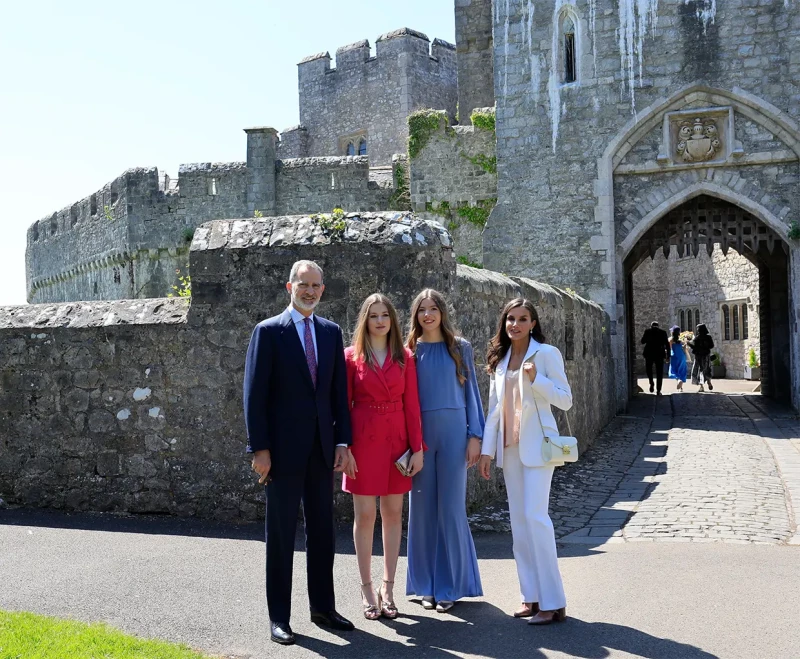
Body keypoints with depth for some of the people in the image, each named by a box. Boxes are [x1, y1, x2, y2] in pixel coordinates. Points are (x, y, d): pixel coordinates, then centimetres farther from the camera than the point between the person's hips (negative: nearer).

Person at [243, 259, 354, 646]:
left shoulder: (332, 332, 9)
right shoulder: (268, 331, -5)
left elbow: (340, 391, 9)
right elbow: (255, 394, -8)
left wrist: (342, 441, 3)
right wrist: (259, 449, -12)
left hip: (322, 449, 5)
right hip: (284, 450, -4)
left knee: (322, 531, 12)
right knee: (281, 534, 4)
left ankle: (323, 607, 24)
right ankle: (279, 617, 14)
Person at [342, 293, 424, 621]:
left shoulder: (405, 358, 6)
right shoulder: (351, 356, 0)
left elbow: (412, 405, 4)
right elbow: (344, 405, -1)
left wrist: (417, 448, -1)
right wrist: (344, 449, -7)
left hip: (397, 440, 2)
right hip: (364, 441, -2)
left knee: (393, 513, 6)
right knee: (365, 515, 2)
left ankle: (388, 588, 16)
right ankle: (367, 589, 12)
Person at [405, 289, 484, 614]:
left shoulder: (460, 348, 5)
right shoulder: (410, 350, 8)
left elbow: (471, 391, 5)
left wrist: (475, 436, -2)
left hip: (453, 431, -1)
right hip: (418, 433, 1)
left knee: (451, 507, 0)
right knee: (422, 507, 4)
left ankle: (450, 586, 11)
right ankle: (426, 585, 16)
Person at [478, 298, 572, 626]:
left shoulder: (546, 353, -3)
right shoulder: (500, 358, 12)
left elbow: (566, 400, -6)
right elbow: (495, 407, 14)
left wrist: (536, 379, -19)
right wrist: (487, 449, 10)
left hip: (537, 444, -6)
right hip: (509, 446, 6)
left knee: (534, 515, -12)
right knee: (519, 520, 6)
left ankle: (553, 602, -6)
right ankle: (531, 596, 14)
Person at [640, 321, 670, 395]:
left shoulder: (647, 331, -1)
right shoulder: (663, 332, 1)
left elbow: (642, 341, 5)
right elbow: (667, 344, -1)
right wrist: (668, 355, 4)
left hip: (649, 354, 0)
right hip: (659, 354, 0)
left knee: (649, 369, 22)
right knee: (659, 373, 6)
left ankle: (651, 383, 0)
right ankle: (658, 390, 3)